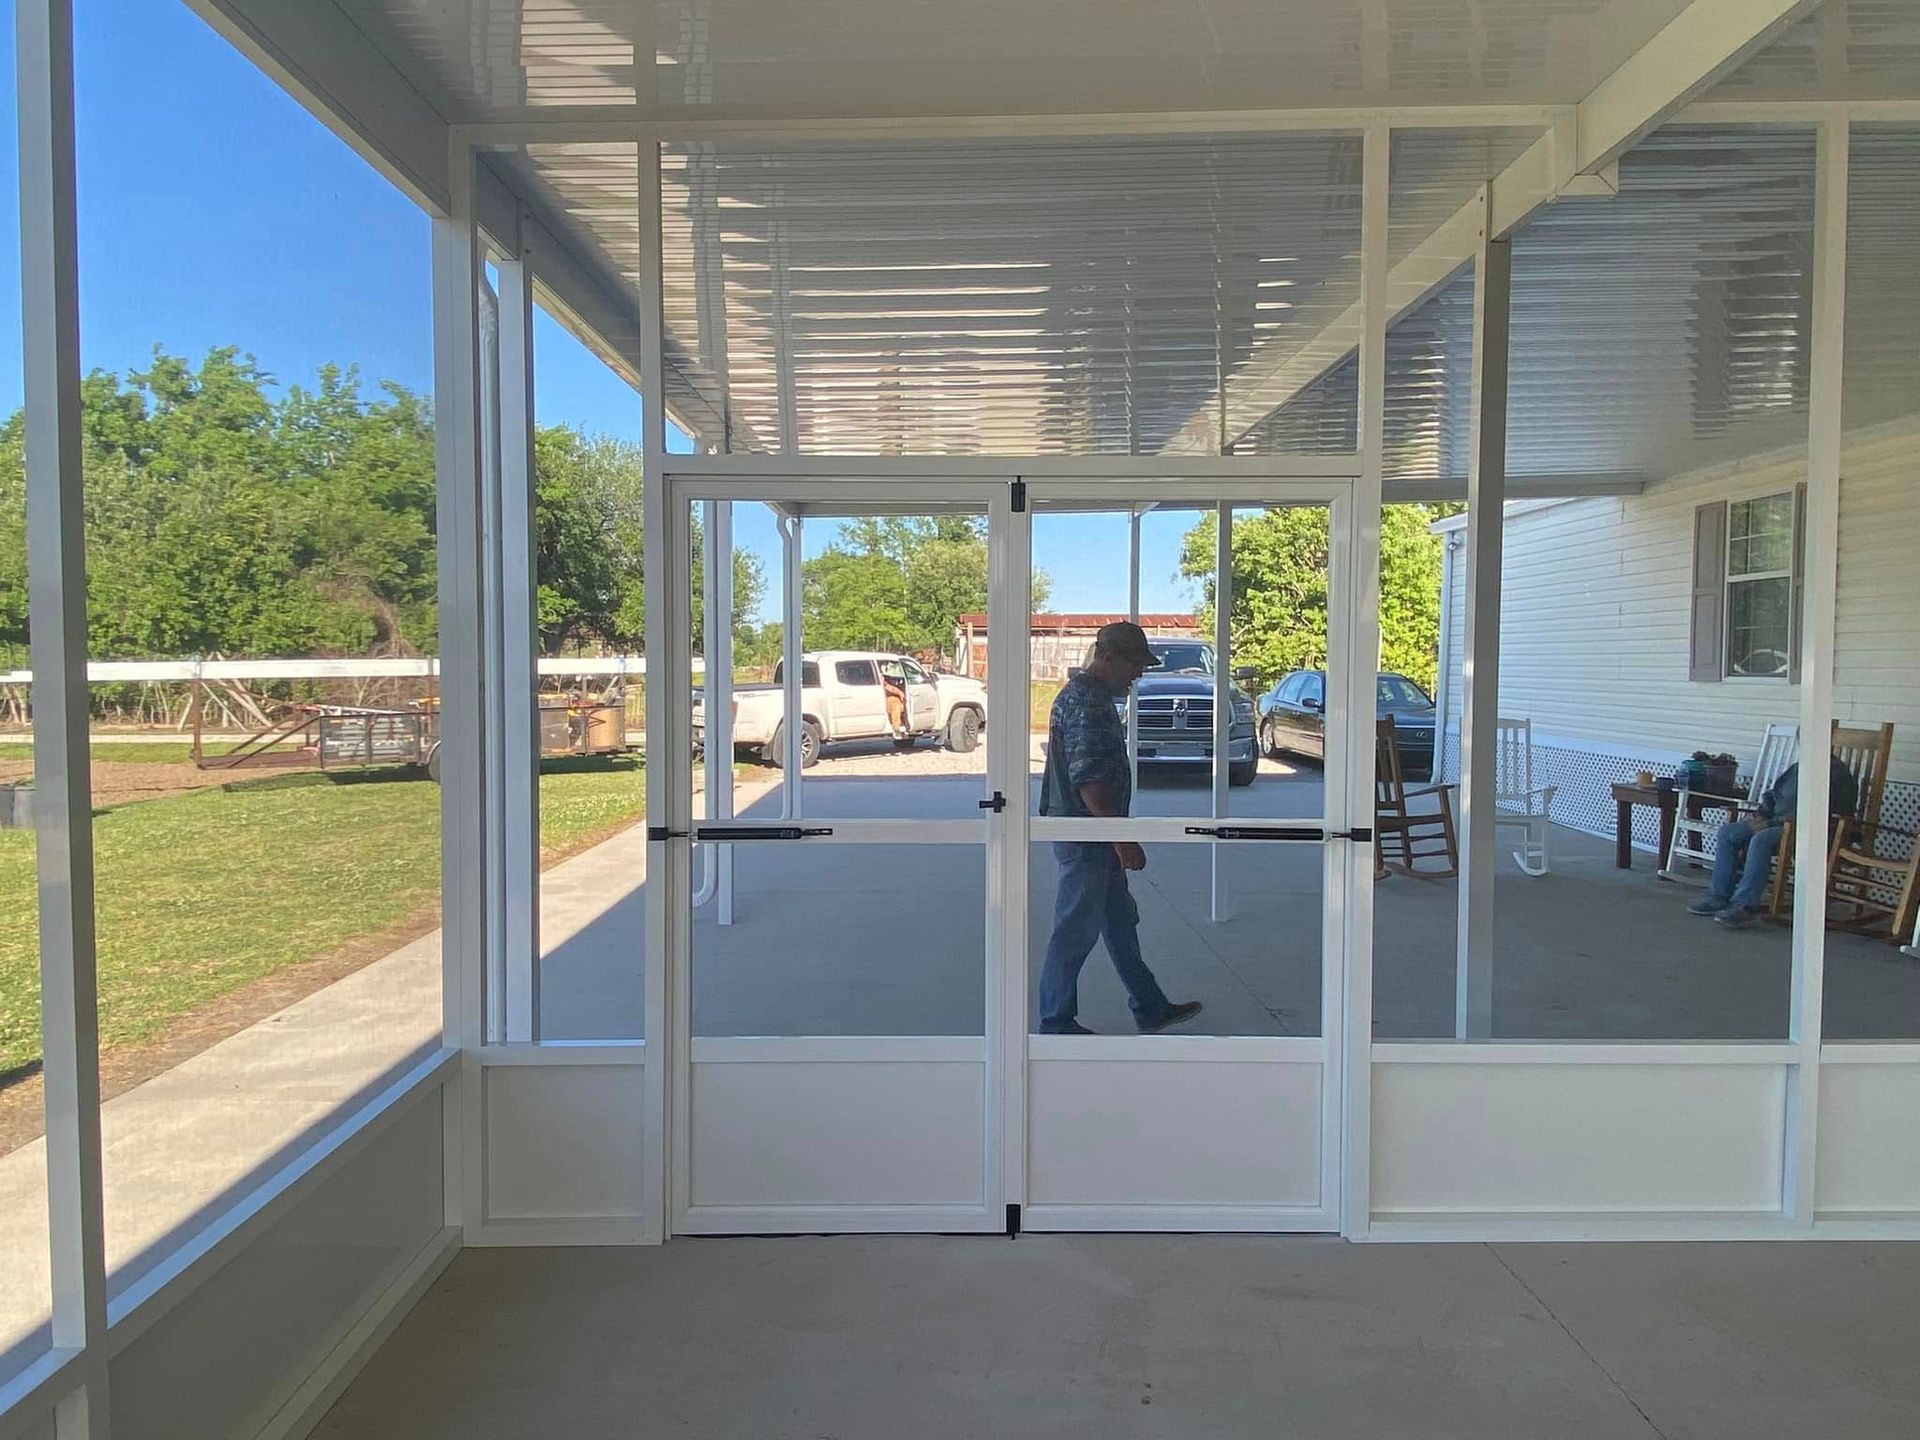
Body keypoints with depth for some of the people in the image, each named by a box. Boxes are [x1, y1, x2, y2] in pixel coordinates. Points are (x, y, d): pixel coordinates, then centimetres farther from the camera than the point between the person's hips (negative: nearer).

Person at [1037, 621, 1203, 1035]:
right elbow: (1090, 782, -26)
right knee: (1076, 931, 0)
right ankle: (1056, 1024, 12)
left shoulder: (1083, 694, 13)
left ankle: (1151, 1008, 29)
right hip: (1084, 835, -11)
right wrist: (1124, 840, -23)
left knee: (1121, 923, 17)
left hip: (1094, 834, 11)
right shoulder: (1088, 704, -20)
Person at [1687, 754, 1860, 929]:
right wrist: (1761, 814, 8)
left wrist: (1771, 822, -19)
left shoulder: (1834, 772, -9)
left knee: (1761, 840, -35)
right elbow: (1773, 796, 29)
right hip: (1774, 824, 9)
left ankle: (1745, 906, -35)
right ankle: (1720, 895, -10)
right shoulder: (1798, 768, 20)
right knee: (1727, 832, -7)